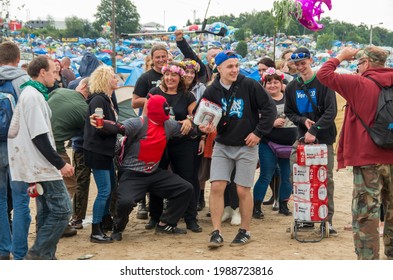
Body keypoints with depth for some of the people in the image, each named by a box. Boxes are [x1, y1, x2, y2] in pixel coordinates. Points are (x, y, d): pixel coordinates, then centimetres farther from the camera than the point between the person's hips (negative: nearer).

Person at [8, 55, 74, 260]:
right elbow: (39, 137, -21)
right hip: (42, 165, -10)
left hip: (39, 165, 10)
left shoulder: (31, 94, 15)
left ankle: (46, 258, 16)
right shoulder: (34, 96, -16)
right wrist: (60, 164, -18)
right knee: (62, 209, -9)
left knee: (47, 211, 12)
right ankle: (37, 255, -6)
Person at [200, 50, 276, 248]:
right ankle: (216, 232, 0)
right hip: (222, 146, 3)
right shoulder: (211, 91, -2)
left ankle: (245, 231, 18)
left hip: (246, 146, -2)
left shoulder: (250, 86, -10)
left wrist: (259, 132, -10)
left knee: (243, 191, 1)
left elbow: (269, 109, -7)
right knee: (216, 187, -6)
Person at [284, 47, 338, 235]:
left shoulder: (324, 83, -6)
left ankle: (327, 219, 3)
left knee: (325, 179, -3)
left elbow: (331, 111, -13)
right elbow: (289, 112, 12)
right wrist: (303, 120, -8)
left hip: (323, 138, -4)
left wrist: (314, 130, -22)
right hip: (302, 138, 4)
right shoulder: (292, 87, 8)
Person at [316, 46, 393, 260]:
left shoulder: (360, 84, -11)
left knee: (365, 214, -1)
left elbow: (323, 75, -10)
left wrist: (340, 57, 4)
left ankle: (368, 259, -1)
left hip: (368, 159, -6)